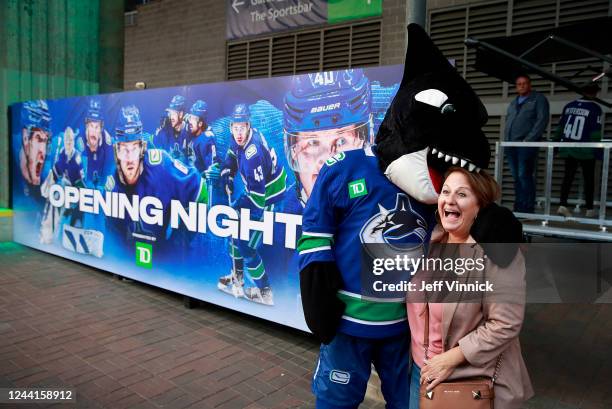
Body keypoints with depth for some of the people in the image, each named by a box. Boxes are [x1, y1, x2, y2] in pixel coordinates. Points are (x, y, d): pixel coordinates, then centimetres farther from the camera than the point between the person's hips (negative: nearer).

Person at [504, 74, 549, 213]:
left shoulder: (538, 99, 4)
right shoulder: (513, 103, 24)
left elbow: (542, 121, -6)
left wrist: (529, 139, -15)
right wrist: (506, 138, 11)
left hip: (526, 145, -6)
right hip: (511, 145, 7)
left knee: (524, 176, -12)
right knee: (516, 177, 8)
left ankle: (527, 208, -8)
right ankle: (518, 207, 13)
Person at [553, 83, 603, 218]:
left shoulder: (569, 105, 7)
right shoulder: (595, 108, -6)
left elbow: (560, 126, 12)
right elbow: (596, 131, -10)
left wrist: (555, 142, 20)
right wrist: (597, 149, -5)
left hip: (568, 148, 4)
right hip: (585, 150, -4)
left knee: (568, 176, 7)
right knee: (589, 178, 7)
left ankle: (563, 205, -5)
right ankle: (589, 209, 12)